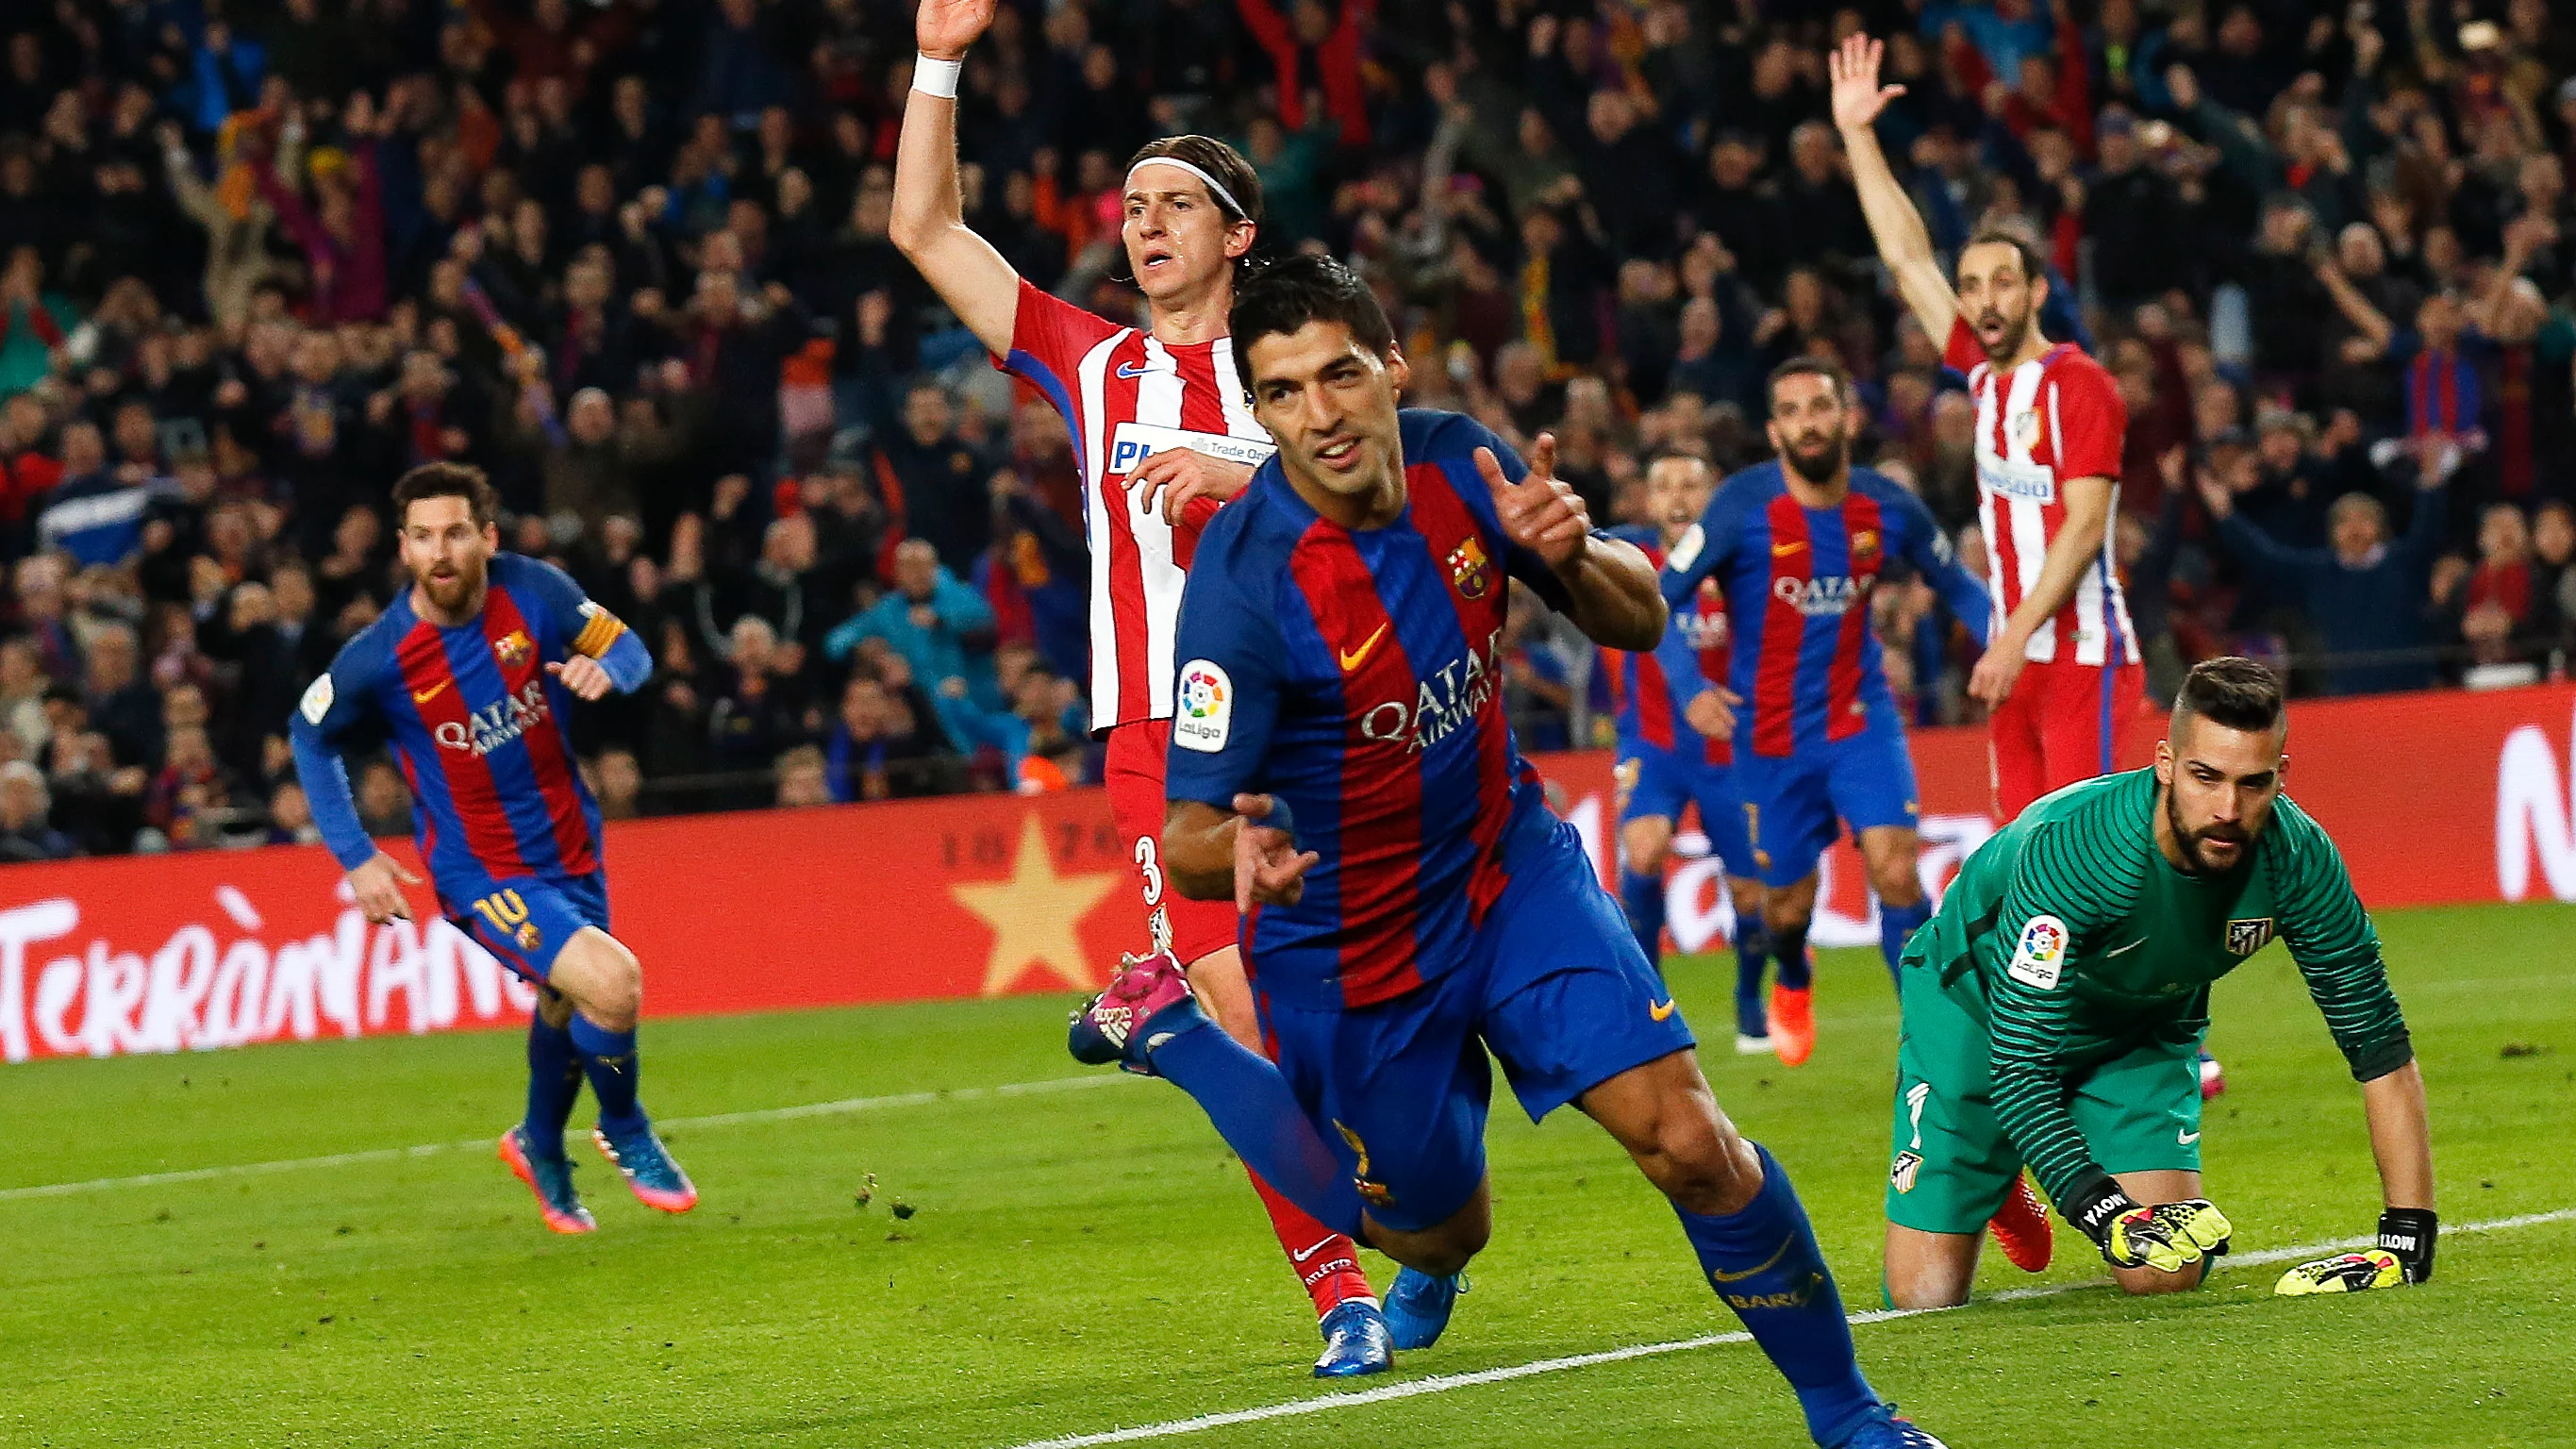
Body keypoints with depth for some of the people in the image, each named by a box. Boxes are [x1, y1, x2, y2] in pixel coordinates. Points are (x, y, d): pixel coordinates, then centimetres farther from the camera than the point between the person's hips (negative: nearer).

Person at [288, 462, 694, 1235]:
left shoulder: (534, 591, -14)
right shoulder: (379, 658, -19)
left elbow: (630, 650, 1)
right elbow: (310, 736, -1)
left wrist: (605, 670, -23)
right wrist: (356, 857, -6)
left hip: (569, 846, 5)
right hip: (483, 876, -4)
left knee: (566, 1004, 23)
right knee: (612, 983, -22)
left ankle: (541, 1148, 54)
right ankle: (626, 1134, 8)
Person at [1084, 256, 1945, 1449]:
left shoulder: (1456, 461, -11)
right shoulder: (1245, 578, -27)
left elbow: (1639, 622, -1)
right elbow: (1186, 837, -26)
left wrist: (1568, 553, -24)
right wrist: (1241, 849, -51)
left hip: (1507, 865, 4)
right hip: (1345, 938, -4)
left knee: (1690, 1145, -11)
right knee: (1444, 1231, 15)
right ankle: (1164, 1025, 32)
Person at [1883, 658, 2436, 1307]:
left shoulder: (2298, 858, -27)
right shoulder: (2067, 847, -40)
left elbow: (2377, 1041, -19)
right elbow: (2019, 1062, -39)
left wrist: (2409, 1239, -26)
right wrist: (2107, 1215, -52)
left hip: (2144, 1030, 3)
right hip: (1977, 1008, -3)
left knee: (2170, 1278, -13)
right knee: (1926, 1297, -9)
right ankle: (1994, 1183, 25)